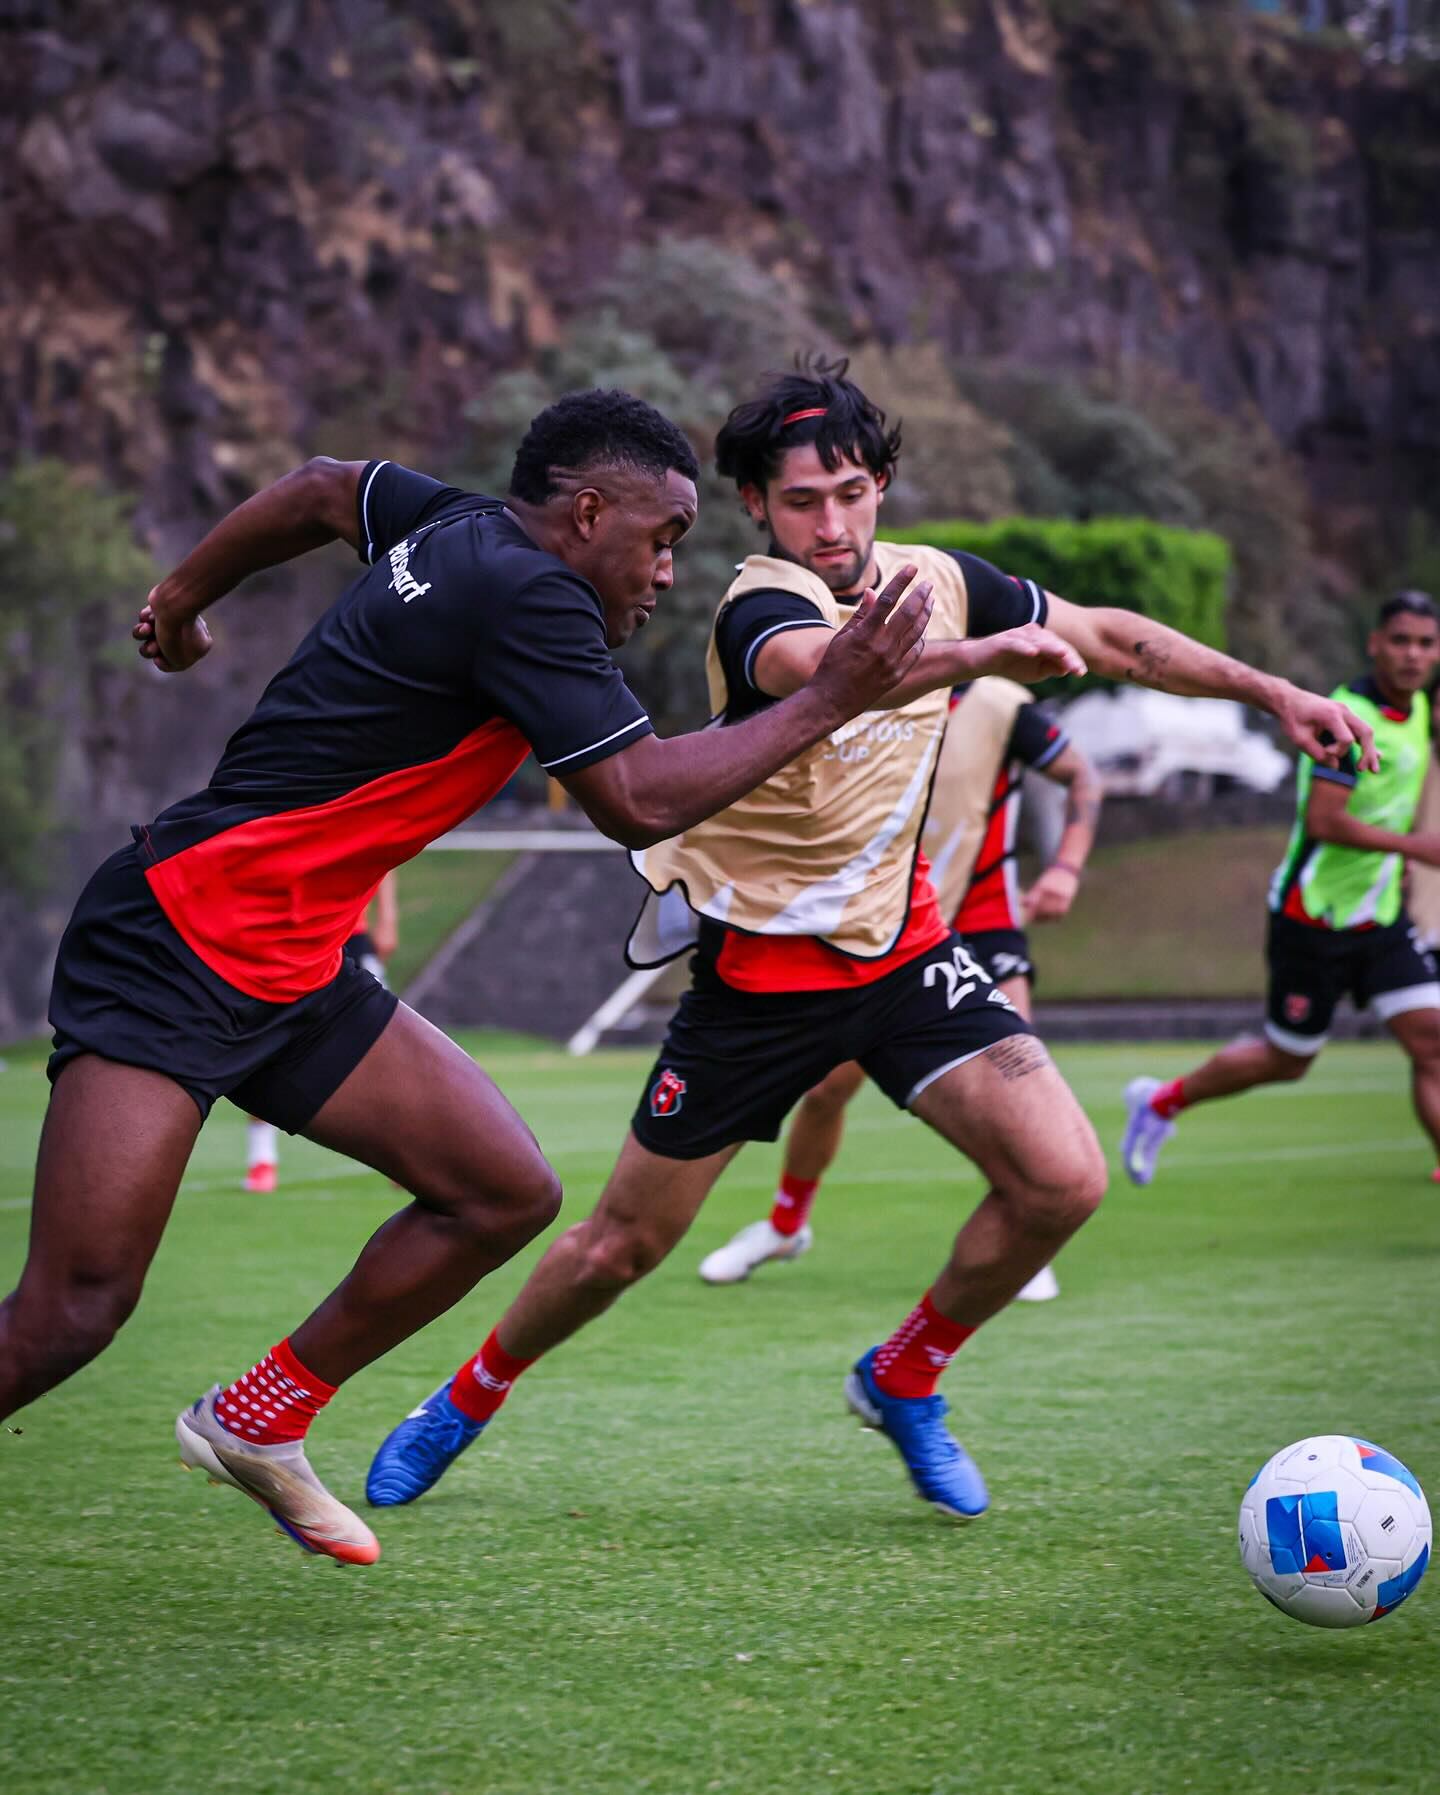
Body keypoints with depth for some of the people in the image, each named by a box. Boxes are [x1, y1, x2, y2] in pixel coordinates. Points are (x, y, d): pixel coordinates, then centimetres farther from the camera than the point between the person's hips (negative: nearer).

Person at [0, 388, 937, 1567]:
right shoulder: (526, 595, -16)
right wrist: (829, 702, -11)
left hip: (291, 975, 10)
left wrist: (183, 599, 44)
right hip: (176, 946, -10)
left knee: (506, 1192, 5)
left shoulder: (462, 530, 11)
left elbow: (321, 490, 30)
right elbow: (638, 803, -17)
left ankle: (256, 1423, 18)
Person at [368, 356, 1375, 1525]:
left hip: (901, 946, 5)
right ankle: (465, 1404, 31)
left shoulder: (934, 583, -3)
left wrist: (1271, 691, 7)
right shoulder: (761, 608, -23)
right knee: (622, 1246, 3)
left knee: (1063, 1179, -13)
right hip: (761, 967, -5)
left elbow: (1107, 637, 10)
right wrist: (986, 652, -65)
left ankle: (904, 1383, 12)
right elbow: (833, 670, -47)